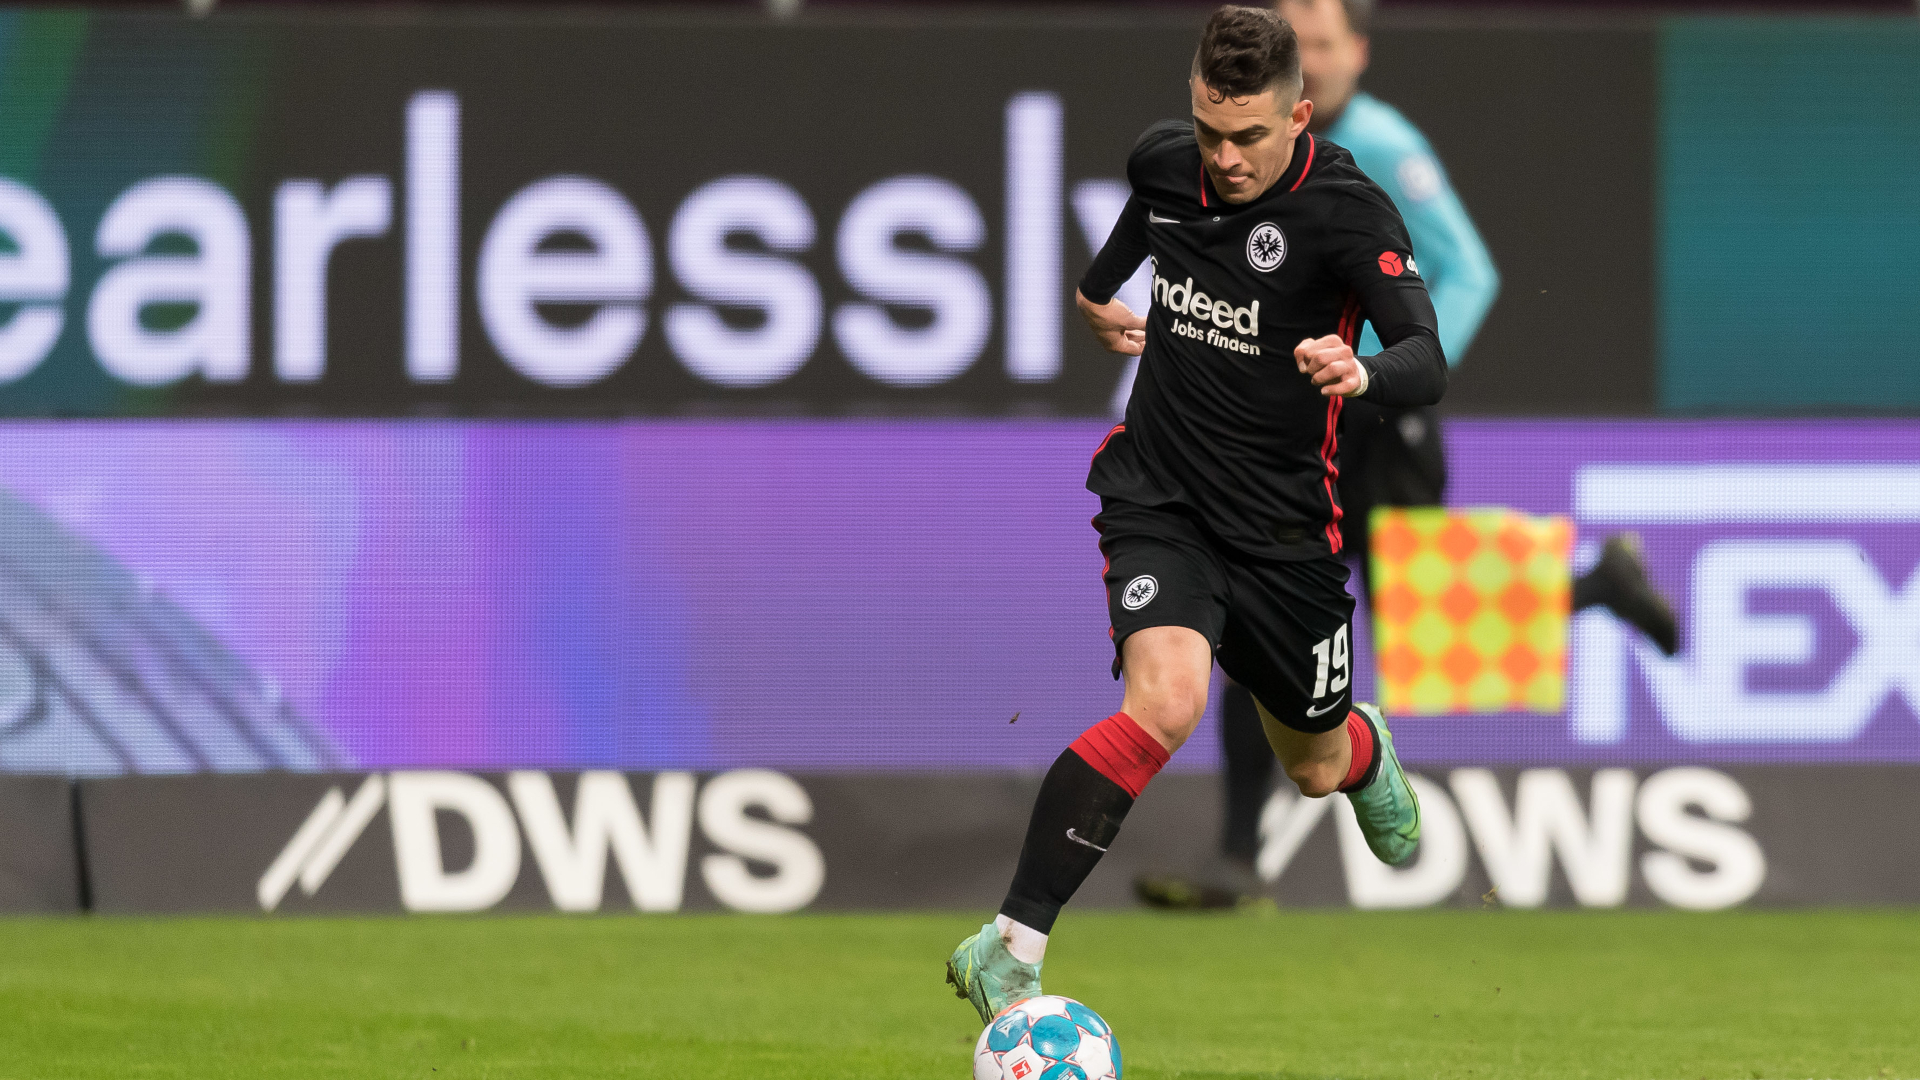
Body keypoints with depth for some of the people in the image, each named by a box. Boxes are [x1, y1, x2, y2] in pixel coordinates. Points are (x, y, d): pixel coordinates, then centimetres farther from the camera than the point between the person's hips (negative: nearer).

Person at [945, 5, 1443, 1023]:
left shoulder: (1347, 211, -19)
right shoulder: (1166, 160, -5)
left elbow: (1427, 366, -31)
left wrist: (1360, 373, -52)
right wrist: (1103, 284, 36)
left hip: (1284, 526, -1)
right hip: (1159, 497, 1)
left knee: (1316, 767, 18)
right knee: (1164, 702, -28)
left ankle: (1367, 748, 59)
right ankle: (1009, 950, -28)